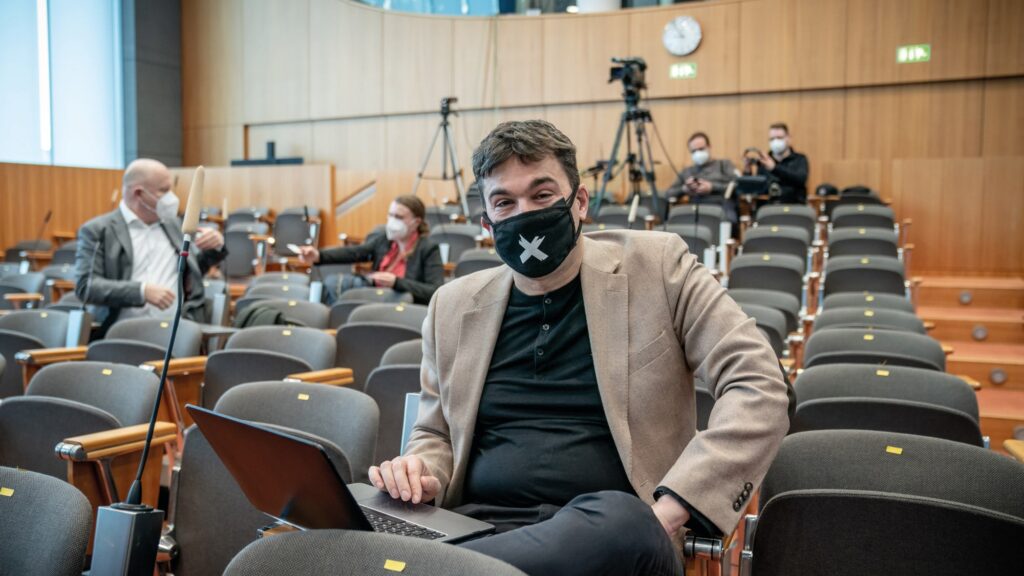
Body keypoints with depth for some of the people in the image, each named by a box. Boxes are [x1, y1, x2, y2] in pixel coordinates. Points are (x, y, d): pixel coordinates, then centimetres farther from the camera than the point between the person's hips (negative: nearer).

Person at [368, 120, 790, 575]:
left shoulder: (655, 267, 2)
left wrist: (667, 513, -16)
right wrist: (421, 474, -4)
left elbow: (759, 388, -4)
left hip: (610, 533, 0)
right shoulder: (453, 306, 12)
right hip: (478, 528, 1)